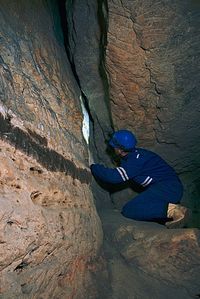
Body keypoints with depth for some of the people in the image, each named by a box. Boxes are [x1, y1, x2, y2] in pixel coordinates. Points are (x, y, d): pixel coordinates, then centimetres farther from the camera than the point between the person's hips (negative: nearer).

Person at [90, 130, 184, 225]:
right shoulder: (134, 154, 12)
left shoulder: (136, 159, -18)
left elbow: (115, 176, -24)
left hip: (166, 189, -10)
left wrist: (93, 167, -12)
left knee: (129, 211, -15)